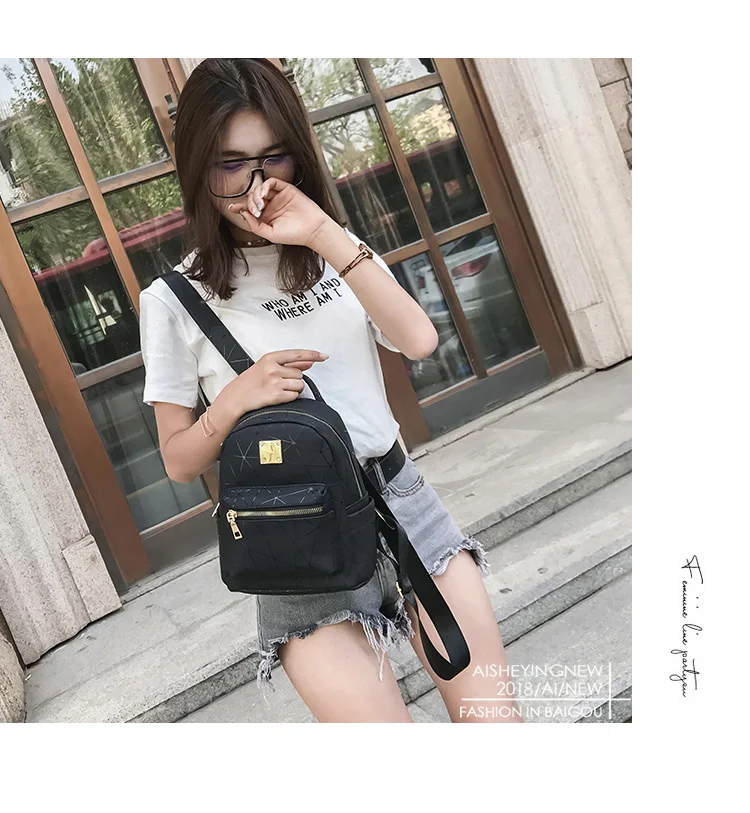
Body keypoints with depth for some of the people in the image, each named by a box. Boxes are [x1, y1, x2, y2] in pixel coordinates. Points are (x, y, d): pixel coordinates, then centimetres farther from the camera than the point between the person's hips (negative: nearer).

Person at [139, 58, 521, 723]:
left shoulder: (338, 252, 10)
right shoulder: (174, 300, 0)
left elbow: (419, 341, -8)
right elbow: (179, 461, 4)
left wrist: (328, 237, -15)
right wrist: (236, 399, -15)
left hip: (401, 499, 3)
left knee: (493, 714, -1)